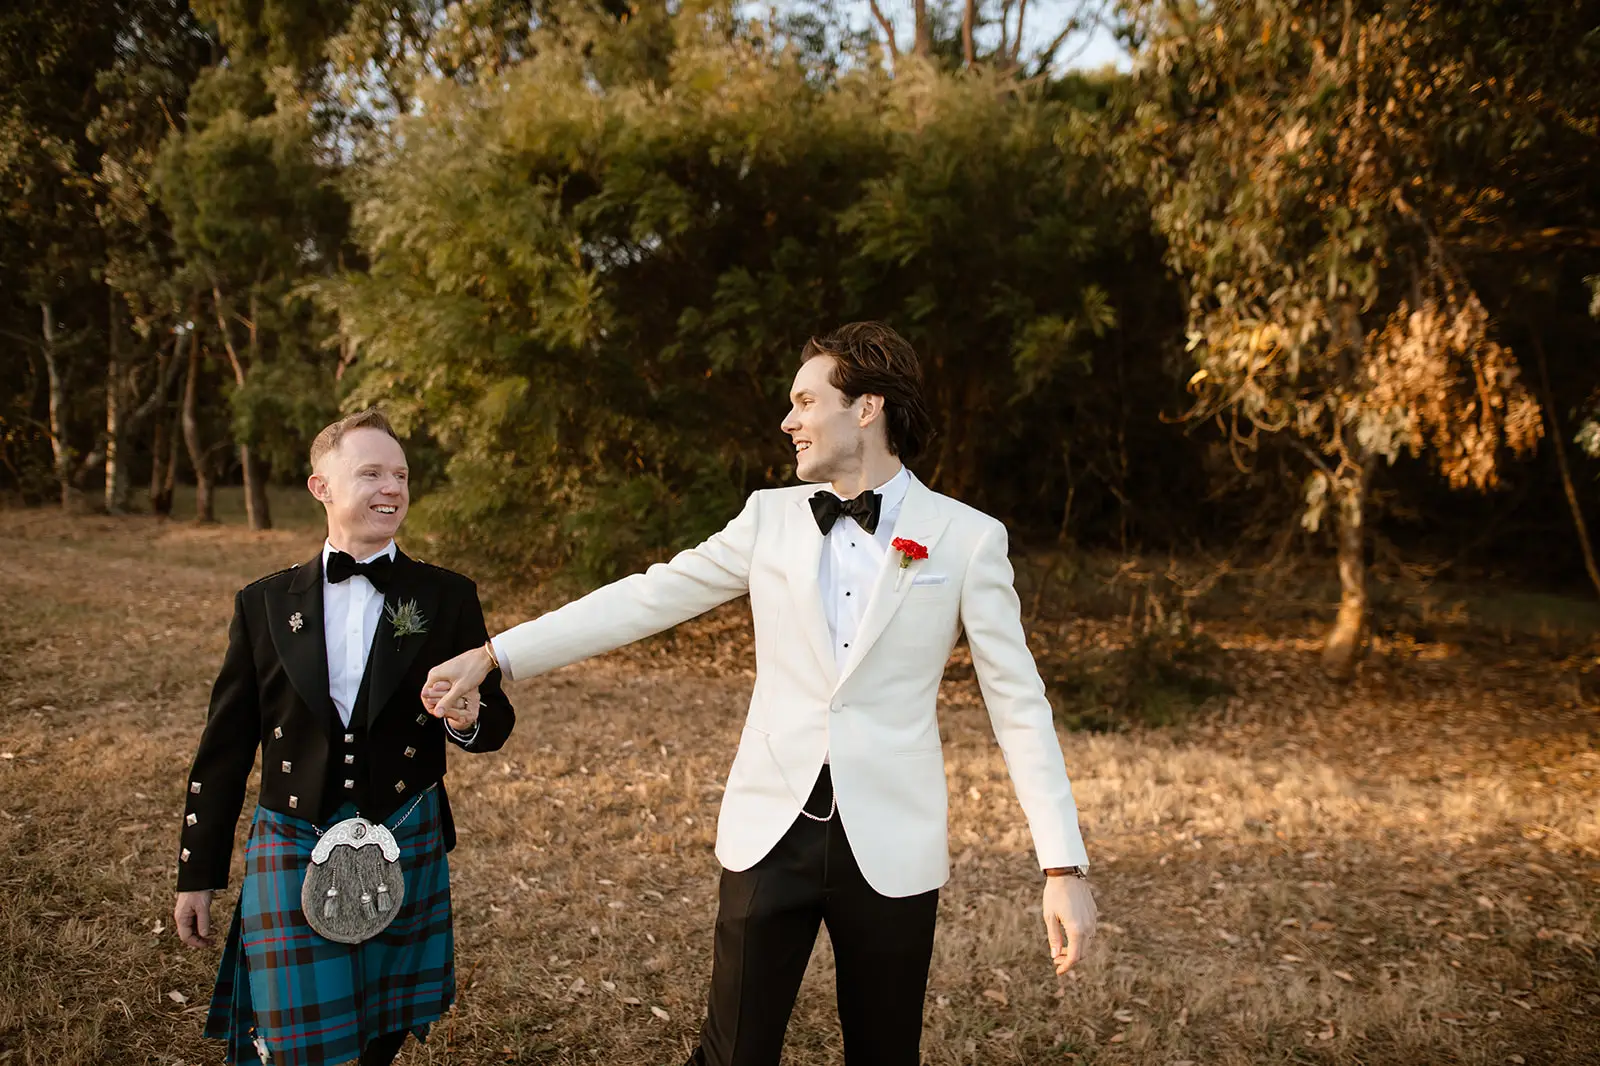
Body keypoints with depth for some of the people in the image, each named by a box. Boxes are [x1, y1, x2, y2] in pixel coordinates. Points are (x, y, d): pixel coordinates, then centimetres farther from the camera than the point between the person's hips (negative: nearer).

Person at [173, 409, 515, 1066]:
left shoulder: (447, 599, -2)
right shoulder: (265, 603, 0)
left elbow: (494, 723, 2)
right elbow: (225, 747, 5)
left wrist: (469, 719, -22)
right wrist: (197, 874, 8)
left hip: (407, 851, 1)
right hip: (292, 852, 0)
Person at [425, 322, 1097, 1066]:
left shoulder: (967, 537, -4)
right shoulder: (771, 516, 4)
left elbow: (1018, 703, -3)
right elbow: (646, 598, 3)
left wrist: (1064, 866, -8)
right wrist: (492, 655, -1)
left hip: (891, 846, -1)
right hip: (770, 832, 2)